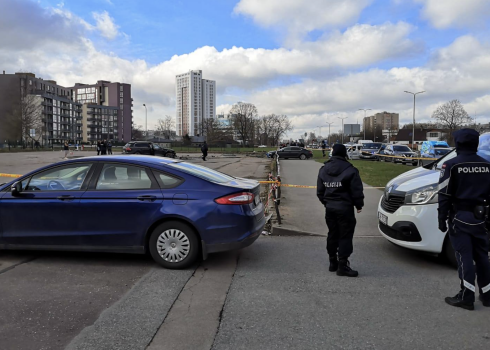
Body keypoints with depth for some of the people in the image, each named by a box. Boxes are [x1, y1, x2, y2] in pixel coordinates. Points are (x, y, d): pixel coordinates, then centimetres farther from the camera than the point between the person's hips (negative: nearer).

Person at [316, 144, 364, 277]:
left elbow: (320, 191, 10)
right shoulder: (350, 170, -12)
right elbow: (357, 191, -10)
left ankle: (333, 262, 25)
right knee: (345, 236, 0)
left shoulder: (323, 170, 6)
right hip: (344, 208, -6)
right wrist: (359, 205, 4)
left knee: (332, 235, 16)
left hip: (329, 207, 6)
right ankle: (342, 266, 0)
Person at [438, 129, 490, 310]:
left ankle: (466, 297, 2)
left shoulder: (452, 165, -10)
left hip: (460, 217, -5)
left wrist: (442, 219, -5)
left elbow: (444, 196, -11)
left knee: (464, 257, -2)